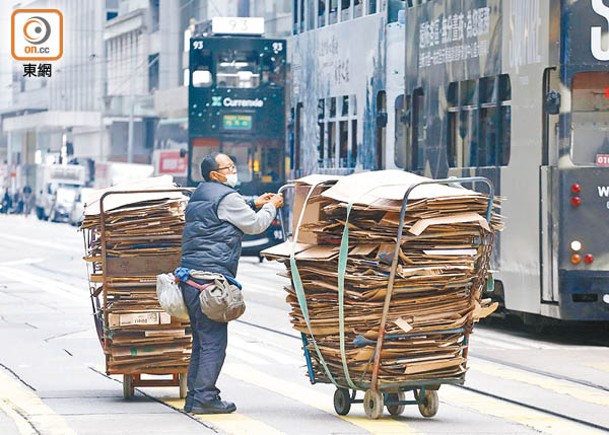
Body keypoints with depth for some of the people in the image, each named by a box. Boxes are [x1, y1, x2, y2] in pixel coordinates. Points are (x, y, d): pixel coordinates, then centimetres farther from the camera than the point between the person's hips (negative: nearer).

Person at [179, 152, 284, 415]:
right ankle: (205, 398, -11)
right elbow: (254, 225, -2)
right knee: (213, 340, -8)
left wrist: (254, 204, 26)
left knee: (201, 339, 13)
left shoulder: (200, 196, 21)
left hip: (189, 275, 10)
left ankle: (194, 397, 14)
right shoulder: (225, 197, -7)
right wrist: (270, 207, 15)